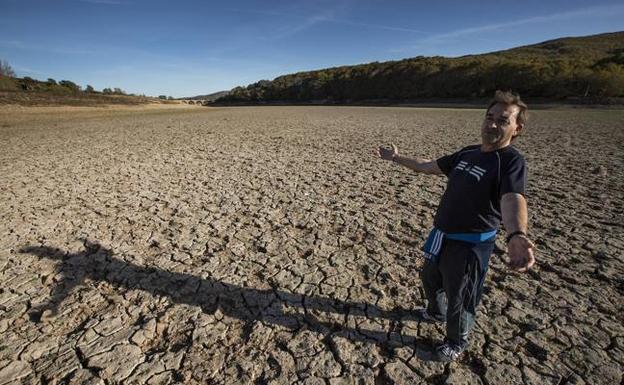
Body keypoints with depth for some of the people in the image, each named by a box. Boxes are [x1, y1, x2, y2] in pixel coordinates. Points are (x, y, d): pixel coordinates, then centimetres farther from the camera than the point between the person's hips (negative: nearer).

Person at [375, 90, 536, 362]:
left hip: (470, 244, -8)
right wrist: (396, 158, 19)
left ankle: (457, 343, 39)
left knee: (459, 298, 11)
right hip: (441, 235, 8)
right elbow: (429, 166, 15)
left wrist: (516, 236, -57)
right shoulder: (468, 153, 5)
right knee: (430, 277, 27)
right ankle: (437, 312, 57)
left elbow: (513, 199, -37)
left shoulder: (511, 161, -18)